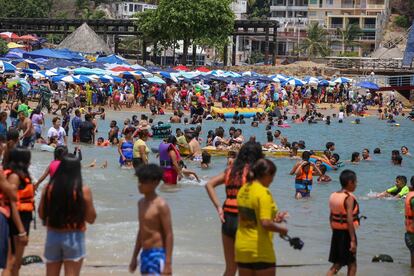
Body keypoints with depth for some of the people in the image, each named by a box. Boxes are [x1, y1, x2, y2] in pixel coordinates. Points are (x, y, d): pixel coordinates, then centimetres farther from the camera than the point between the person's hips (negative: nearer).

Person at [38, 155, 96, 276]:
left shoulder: (48, 188, -3)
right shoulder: (83, 191, -11)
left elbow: (41, 214, 6)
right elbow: (91, 218, -4)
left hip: (53, 236, 3)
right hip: (74, 238, -3)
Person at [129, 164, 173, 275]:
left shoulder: (161, 205, -13)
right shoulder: (141, 203, 12)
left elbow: (169, 235, -15)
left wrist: (168, 263, -19)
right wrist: (134, 257, 23)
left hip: (158, 254, -9)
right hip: (145, 254, 9)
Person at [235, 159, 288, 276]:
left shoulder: (243, 190, 7)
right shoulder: (263, 192, -16)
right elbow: (265, 223, -24)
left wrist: (274, 218, 15)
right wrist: (281, 228, -6)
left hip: (242, 247, 7)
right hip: (260, 250, -7)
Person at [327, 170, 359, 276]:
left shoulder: (333, 196, 6)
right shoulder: (349, 197, -16)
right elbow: (349, 220, -23)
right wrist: (353, 240, -23)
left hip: (336, 232, 7)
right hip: (347, 233, -7)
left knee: (337, 264, 14)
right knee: (352, 264, 8)